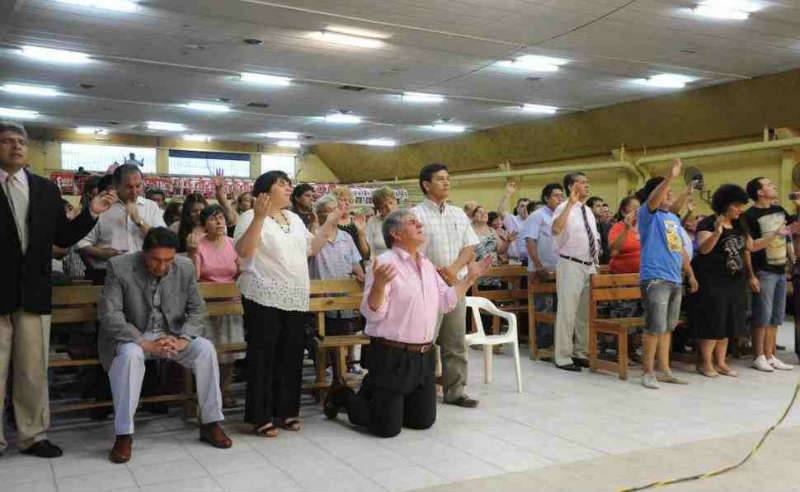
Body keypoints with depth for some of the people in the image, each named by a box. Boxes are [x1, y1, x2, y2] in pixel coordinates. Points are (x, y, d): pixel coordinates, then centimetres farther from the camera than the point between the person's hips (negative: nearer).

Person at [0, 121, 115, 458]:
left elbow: (63, 238, 10)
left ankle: (32, 435, 21)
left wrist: (91, 213, -2)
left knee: (33, 371, 10)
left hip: (33, 292, 3)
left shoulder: (46, 189, 10)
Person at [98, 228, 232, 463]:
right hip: (133, 337, -3)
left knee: (206, 349, -22)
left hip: (172, 335, 3)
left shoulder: (185, 267, -7)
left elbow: (197, 309, 0)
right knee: (130, 354, -35)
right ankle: (123, 434, -24)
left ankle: (211, 424, -7)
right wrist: (145, 344, -28)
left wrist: (181, 339, -19)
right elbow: (109, 314, -18)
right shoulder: (119, 267, -16)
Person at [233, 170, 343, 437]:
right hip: (265, 298, -7)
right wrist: (259, 217, -29)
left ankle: (285, 410, 21)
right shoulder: (251, 217, -6)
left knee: (291, 357, 10)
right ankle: (261, 416, 6)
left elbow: (310, 248, 22)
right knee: (264, 357, -2)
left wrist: (330, 223, 15)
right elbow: (243, 251, -20)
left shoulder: (294, 218, 17)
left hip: (296, 299, 7)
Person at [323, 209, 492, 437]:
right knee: (387, 427, -1)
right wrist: (379, 284, -37)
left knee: (424, 421, 14)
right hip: (392, 356, -7)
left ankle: (380, 397, 35)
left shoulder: (427, 264, 10)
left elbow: (445, 302, 15)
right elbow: (372, 313, -20)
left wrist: (470, 278, 12)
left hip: (424, 356, 8)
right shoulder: (385, 263, -14)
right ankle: (342, 395, 23)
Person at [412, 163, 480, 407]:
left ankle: (455, 391, 19)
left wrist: (453, 269, -8)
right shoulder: (416, 214, -6)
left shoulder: (459, 214, 13)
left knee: (456, 343, 10)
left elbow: (470, 248, 9)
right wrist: (437, 274, -14)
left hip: (456, 285, 6)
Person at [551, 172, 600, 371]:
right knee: (567, 311, -4)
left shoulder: (588, 211, 15)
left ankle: (580, 353, 24)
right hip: (570, 266, -8)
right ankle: (563, 357, 3)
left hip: (589, 266, 8)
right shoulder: (564, 208, -10)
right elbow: (556, 230, -31)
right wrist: (571, 204, -29)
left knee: (585, 312, 13)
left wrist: (596, 264, 14)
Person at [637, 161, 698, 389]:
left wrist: (691, 274, 23)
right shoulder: (648, 214, -3)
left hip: (675, 280, 8)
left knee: (667, 328, 13)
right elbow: (653, 199, -26)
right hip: (655, 278, -8)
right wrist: (670, 177, -38)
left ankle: (664, 370, 20)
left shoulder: (675, 218, 19)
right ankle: (648, 372, 1)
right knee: (655, 327, -8)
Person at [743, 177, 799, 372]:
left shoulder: (779, 210, 11)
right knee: (763, 316, -4)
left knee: (776, 317, 10)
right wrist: (751, 276, -22)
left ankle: (770, 356, 16)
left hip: (780, 271, 7)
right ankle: (759, 357, 5)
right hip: (763, 272, -7)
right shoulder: (750, 215, -10)